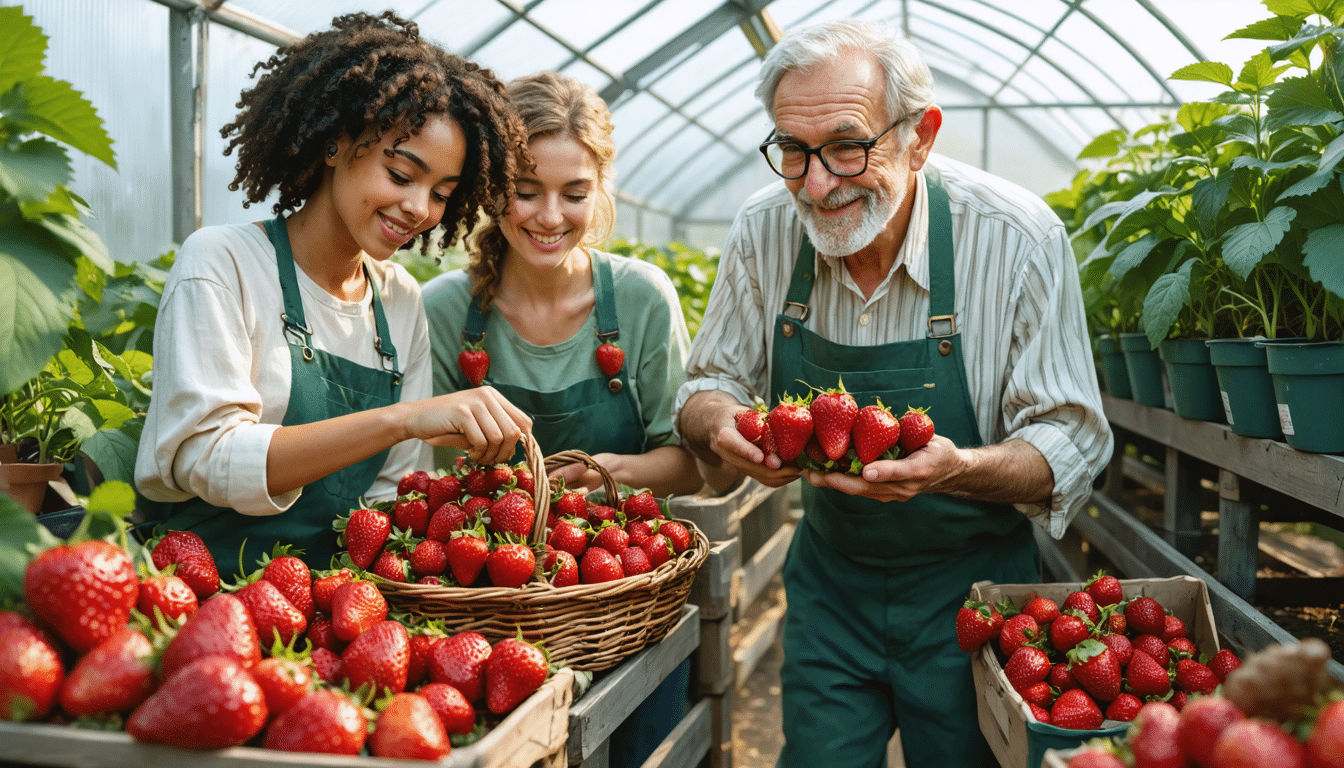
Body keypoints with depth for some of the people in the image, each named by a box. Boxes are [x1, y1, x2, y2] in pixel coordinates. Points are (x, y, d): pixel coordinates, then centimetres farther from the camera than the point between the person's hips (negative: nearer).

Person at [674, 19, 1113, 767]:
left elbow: (1073, 445, -16)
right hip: (829, 577, 3)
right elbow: (709, 388, 0)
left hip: (969, 588, -2)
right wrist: (718, 424, -24)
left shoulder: (1018, 239, -20)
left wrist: (958, 469, -37)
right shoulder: (764, 230, -10)